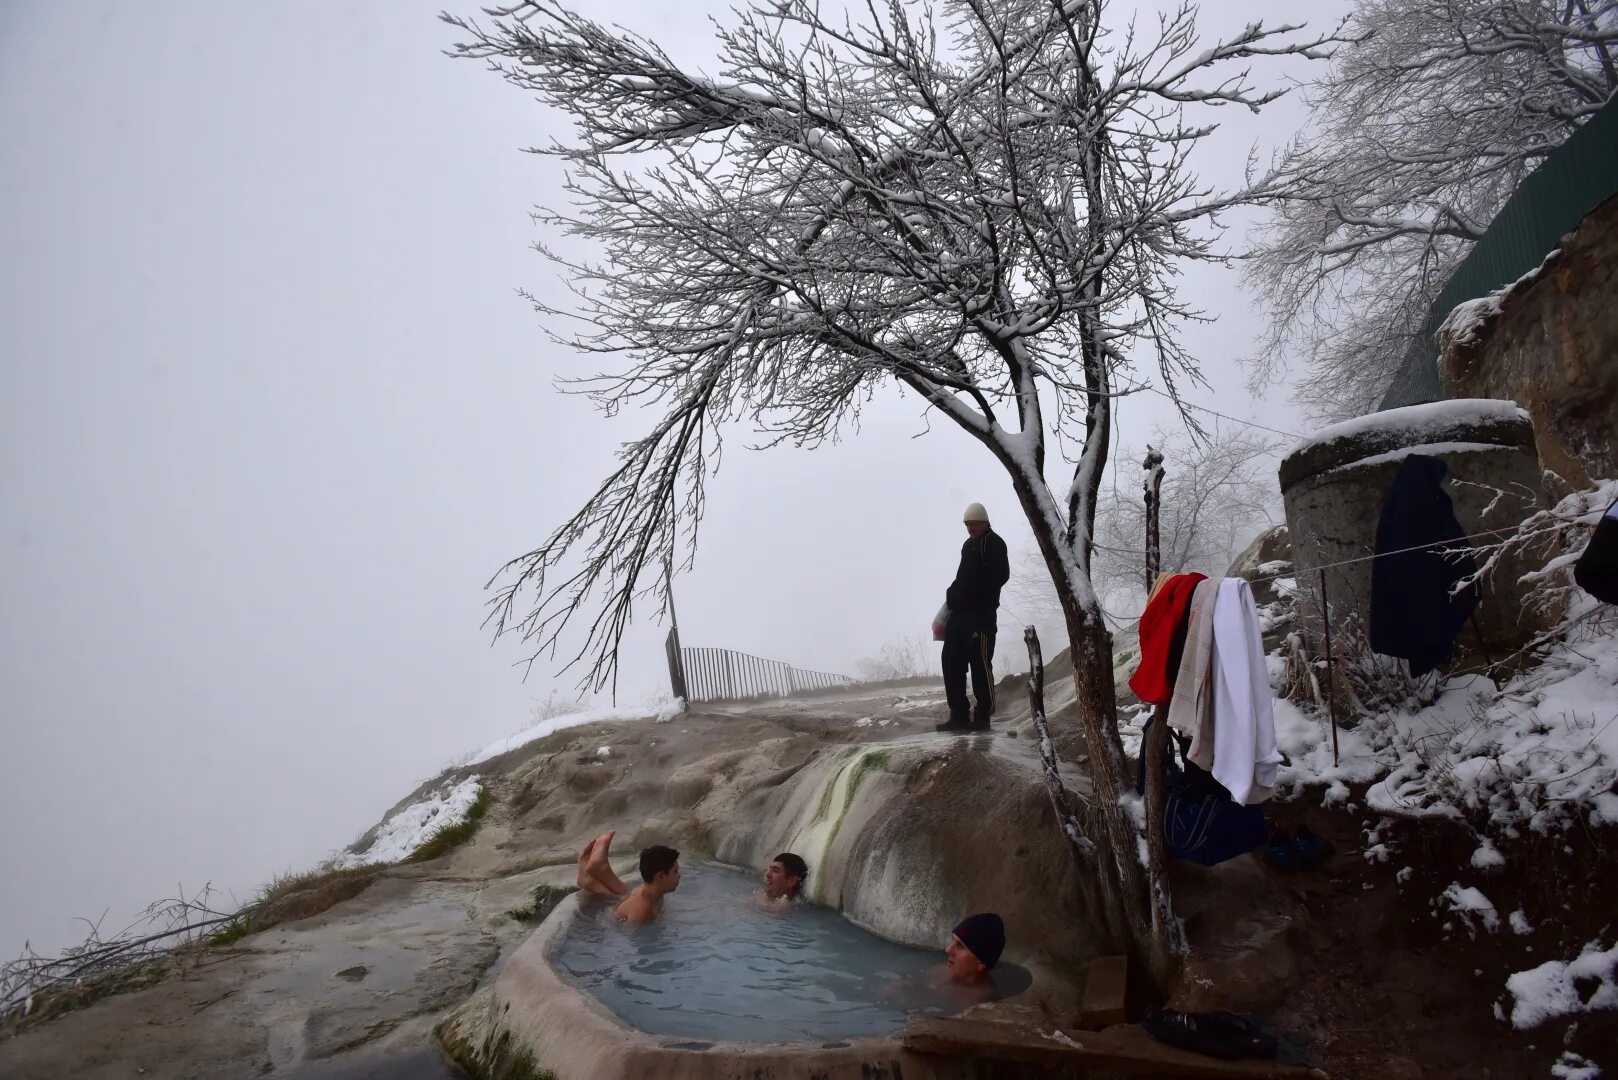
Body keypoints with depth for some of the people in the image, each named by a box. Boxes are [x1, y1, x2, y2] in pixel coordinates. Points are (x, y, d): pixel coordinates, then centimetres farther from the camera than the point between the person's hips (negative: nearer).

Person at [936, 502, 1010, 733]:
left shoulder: (994, 544, -3)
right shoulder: (969, 545, 23)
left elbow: (1000, 576, -14)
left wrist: (980, 595, -17)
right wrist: (953, 596, 13)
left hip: (981, 614, -9)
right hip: (960, 612, 9)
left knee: (980, 663, -6)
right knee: (951, 661, 6)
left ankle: (983, 716, -1)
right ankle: (959, 715, 10)